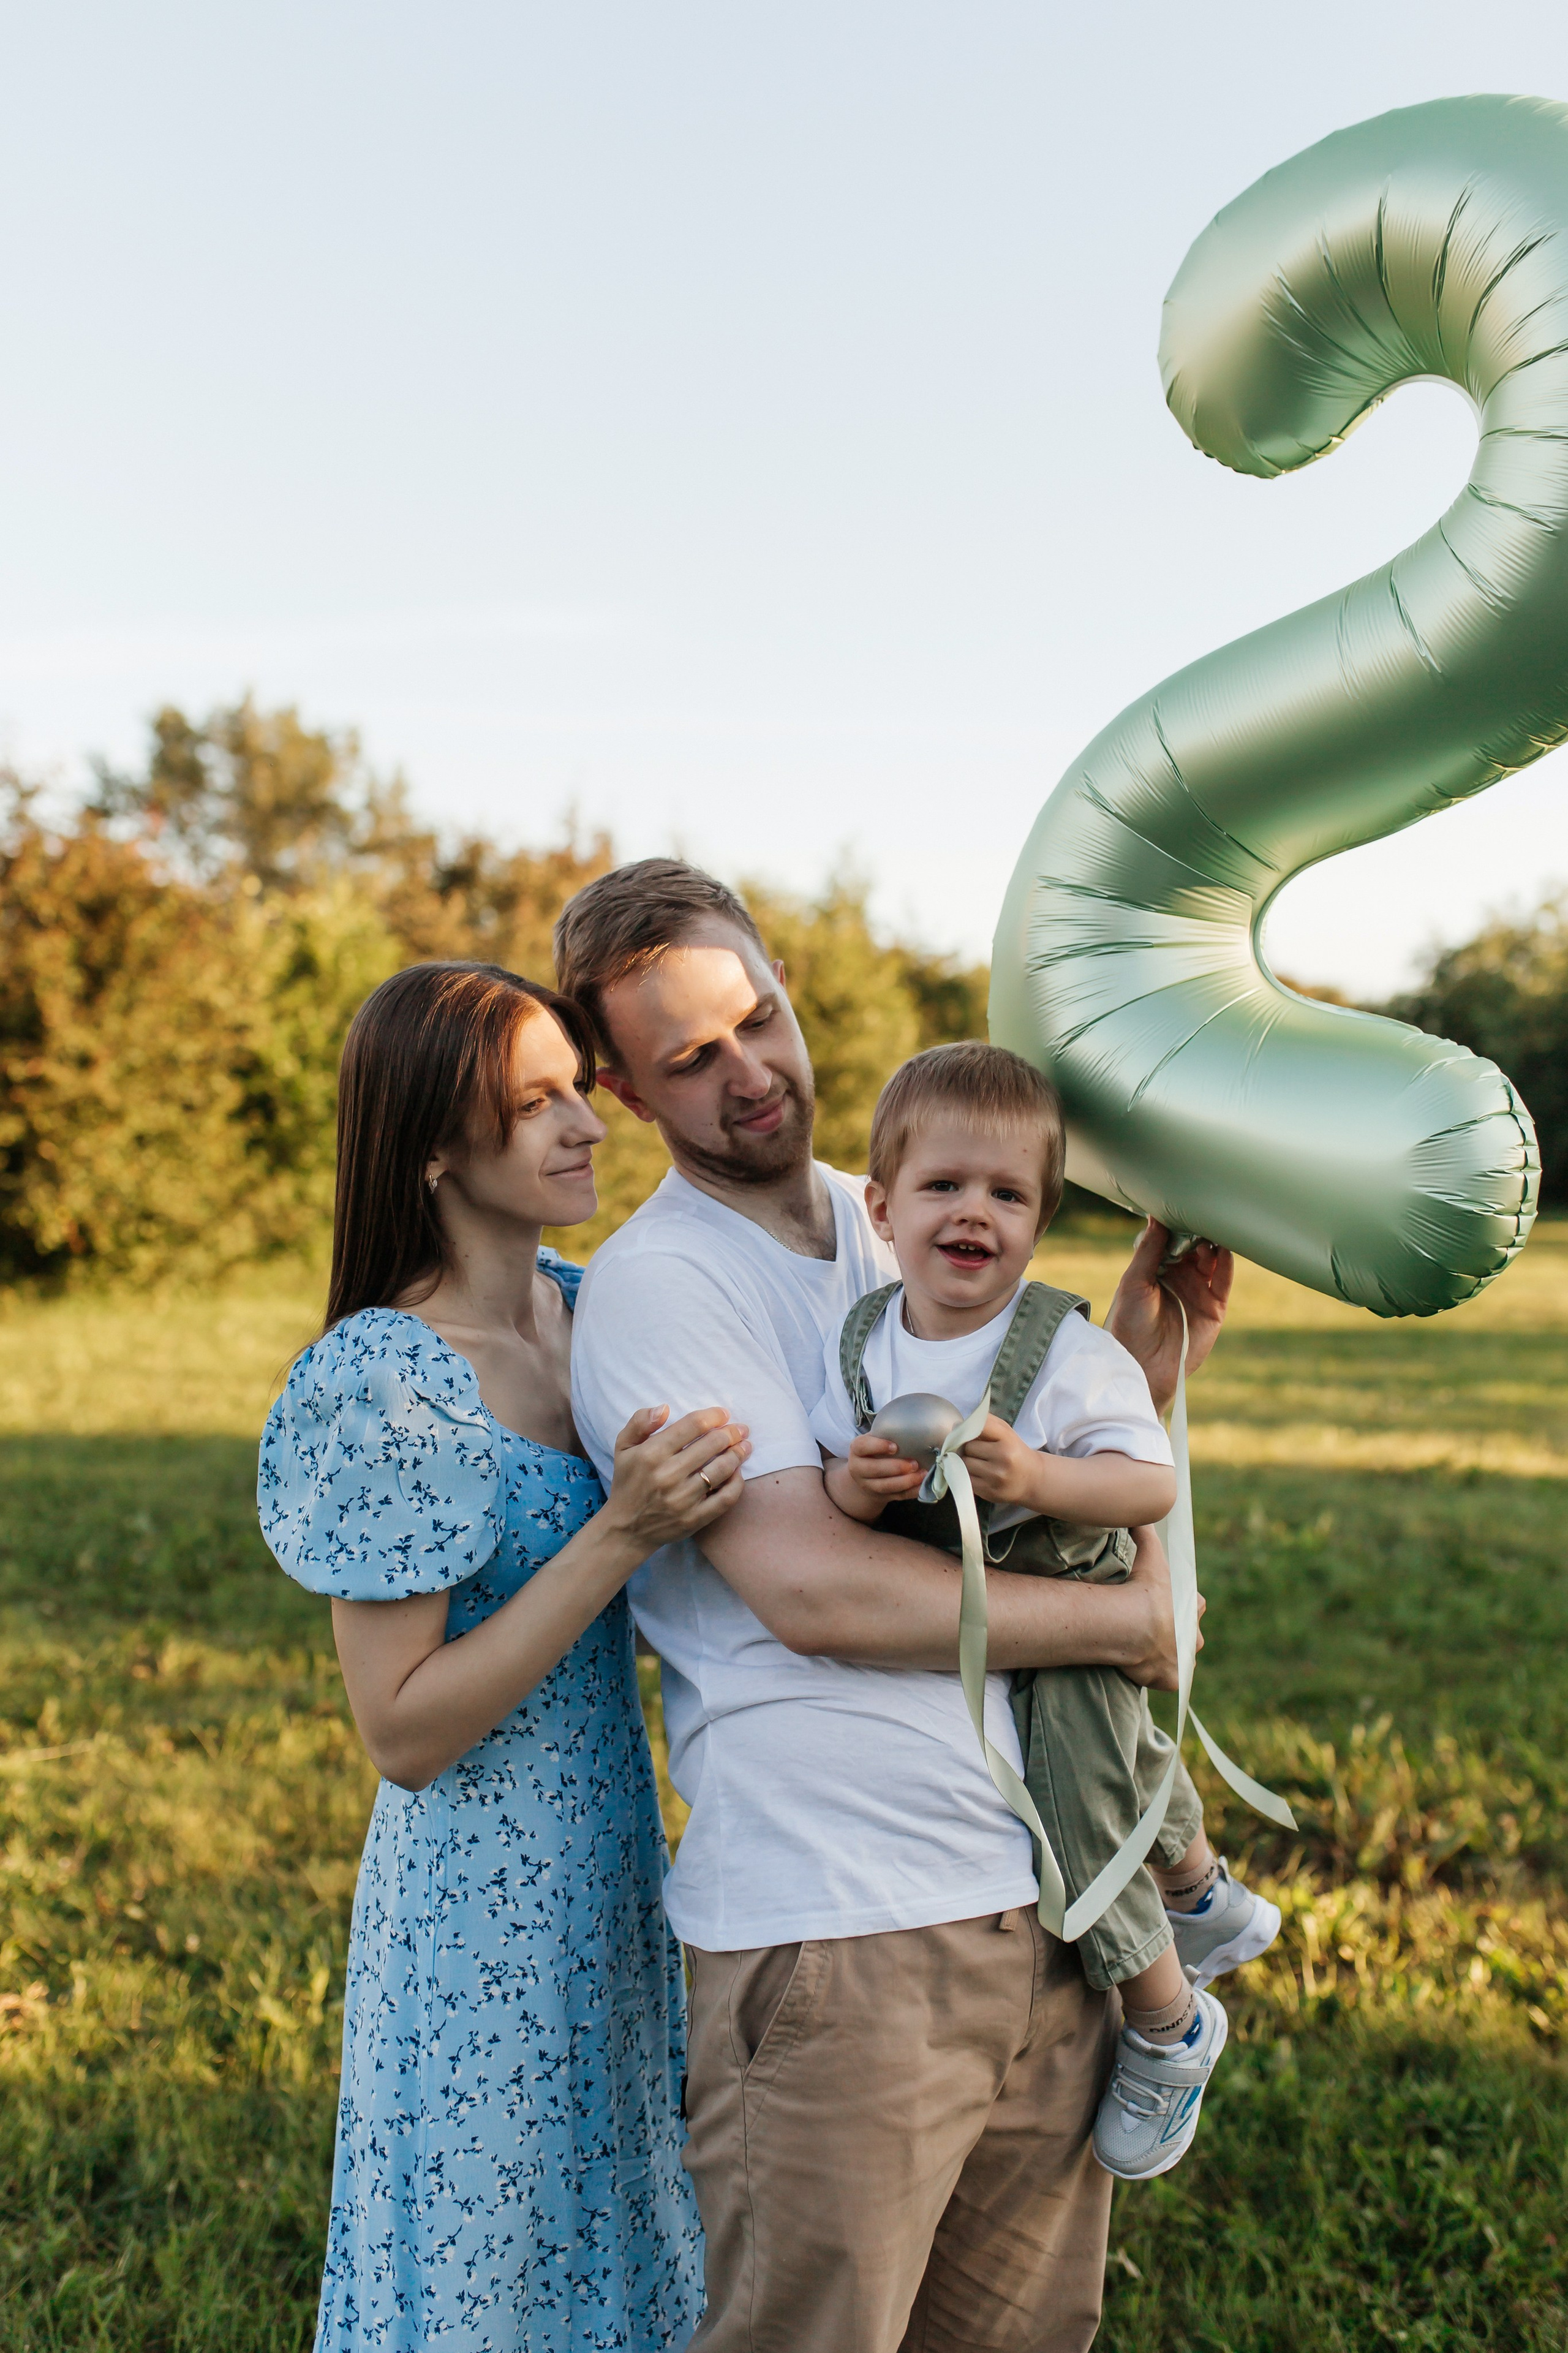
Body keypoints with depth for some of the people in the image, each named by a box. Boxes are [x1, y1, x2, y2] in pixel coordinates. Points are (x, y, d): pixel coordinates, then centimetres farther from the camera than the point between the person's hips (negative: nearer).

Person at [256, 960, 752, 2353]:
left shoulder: (584, 1305, 0)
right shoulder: (383, 1385, -22)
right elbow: (404, 1733, -20)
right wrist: (621, 1537, -28)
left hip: (610, 1874, 7)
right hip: (481, 1910, -7)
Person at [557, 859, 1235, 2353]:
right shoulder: (651, 1286, -11)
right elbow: (809, 1587, -21)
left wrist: (1142, 1366, 2)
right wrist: (1129, 1620, -13)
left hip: (1039, 1907, 7)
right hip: (835, 1946, -6)